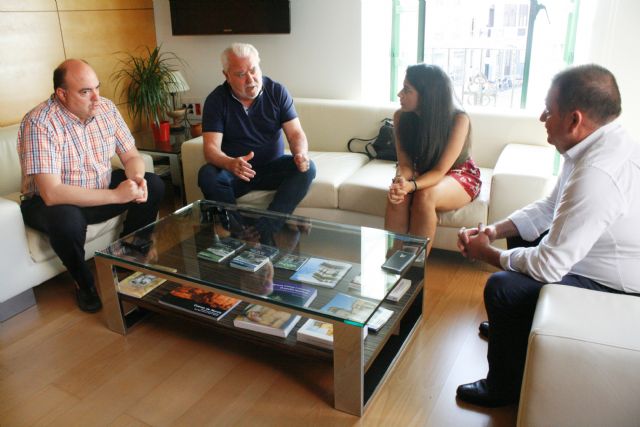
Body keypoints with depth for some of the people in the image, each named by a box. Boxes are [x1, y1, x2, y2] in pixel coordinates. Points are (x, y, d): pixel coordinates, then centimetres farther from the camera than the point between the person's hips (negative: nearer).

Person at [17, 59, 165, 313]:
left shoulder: (106, 108, -8)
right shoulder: (39, 123, -27)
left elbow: (131, 156, -1)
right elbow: (51, 193, -34)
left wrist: (136, 178, -25)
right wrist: (115, 195, -35)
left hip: (100, 189, 6)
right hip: (50, 202, -6)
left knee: (153, 186, -10)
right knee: (66, 219, -38)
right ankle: (84, 283, -7)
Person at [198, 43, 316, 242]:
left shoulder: (277, 92, -4)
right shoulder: (216, 100, -9)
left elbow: (296, 133, -8)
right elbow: (211, 148, -18)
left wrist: (301, 154, -33)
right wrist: (231, 164, -42)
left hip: (273, 166, 2)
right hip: (234, 171, -1)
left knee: (307, 168, -26)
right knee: (207, 175, -31)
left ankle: (267, 227, -26)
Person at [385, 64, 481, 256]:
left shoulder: (458, 119, -27)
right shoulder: (401, 116, -16)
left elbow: (440, 170, -29)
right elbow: (405, 163, -15)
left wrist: (411, 186, -48)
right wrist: (399, 182, -39)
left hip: (459, 175, -3)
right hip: (423, 173, 3)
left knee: (424, 196, -35)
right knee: (396, 195, -30)